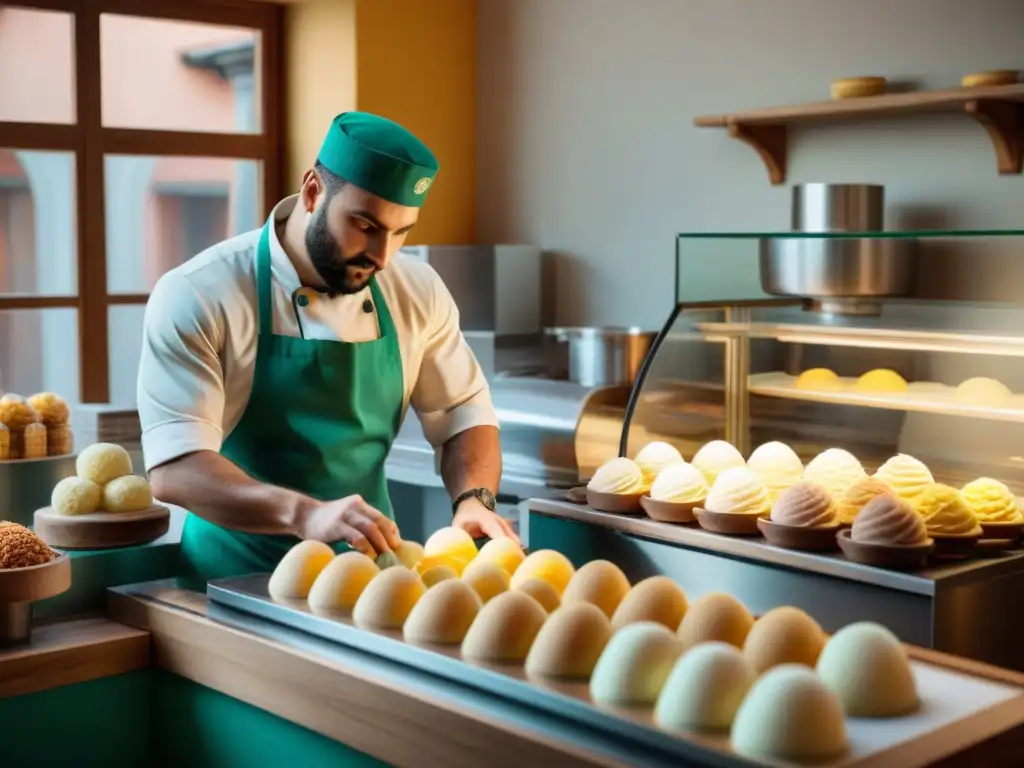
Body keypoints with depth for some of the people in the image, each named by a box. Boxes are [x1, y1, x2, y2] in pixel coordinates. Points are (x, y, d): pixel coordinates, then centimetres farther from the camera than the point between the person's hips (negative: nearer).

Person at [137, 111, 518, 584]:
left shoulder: (417, 293, 1)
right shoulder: (197, 297, -13)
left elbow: (463, 413, 12)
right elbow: (174, 468, -21)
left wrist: (474, 500, -8)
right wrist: (304, 514, -36)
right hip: (239, 581, -4)